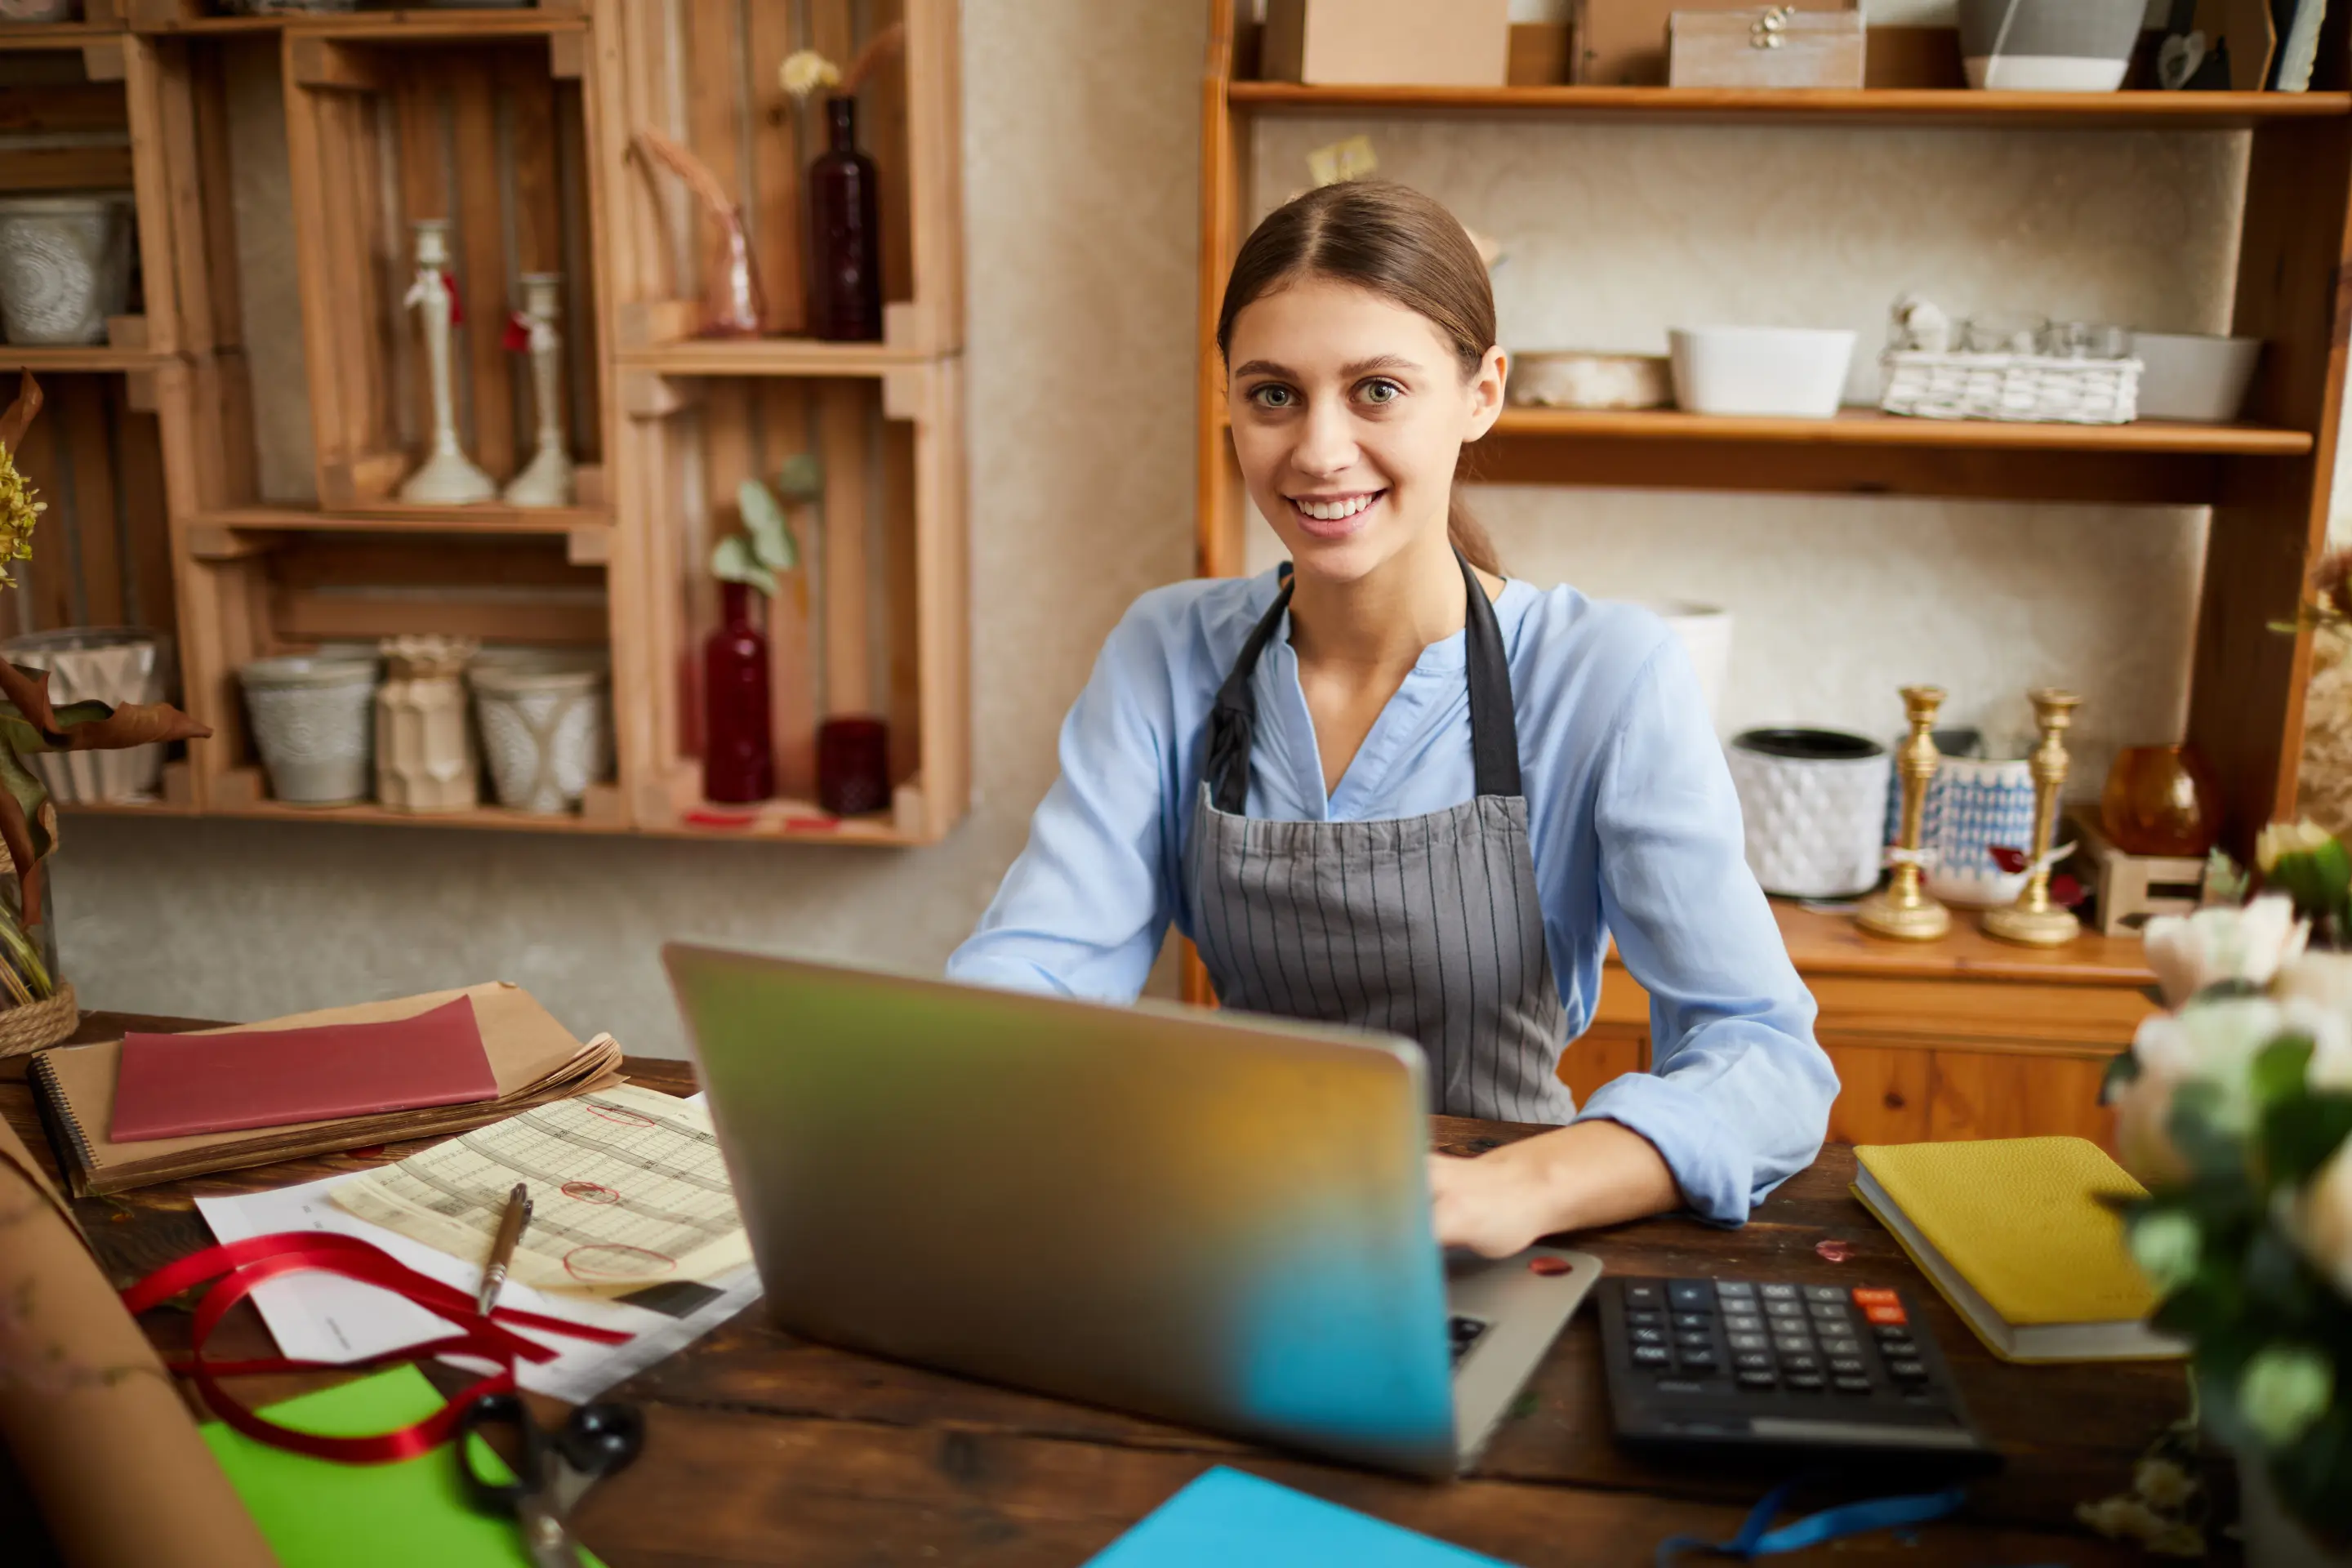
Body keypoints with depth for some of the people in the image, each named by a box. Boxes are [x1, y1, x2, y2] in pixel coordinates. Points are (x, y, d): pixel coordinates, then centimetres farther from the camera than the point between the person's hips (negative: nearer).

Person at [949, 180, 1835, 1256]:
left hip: (1488, 1284, -1)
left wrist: (1517, 1190, -35)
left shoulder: (1609, 679, -9)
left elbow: (1767, 1058, -16)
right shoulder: (1166, 658, 1)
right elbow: (1025, 964, -6)